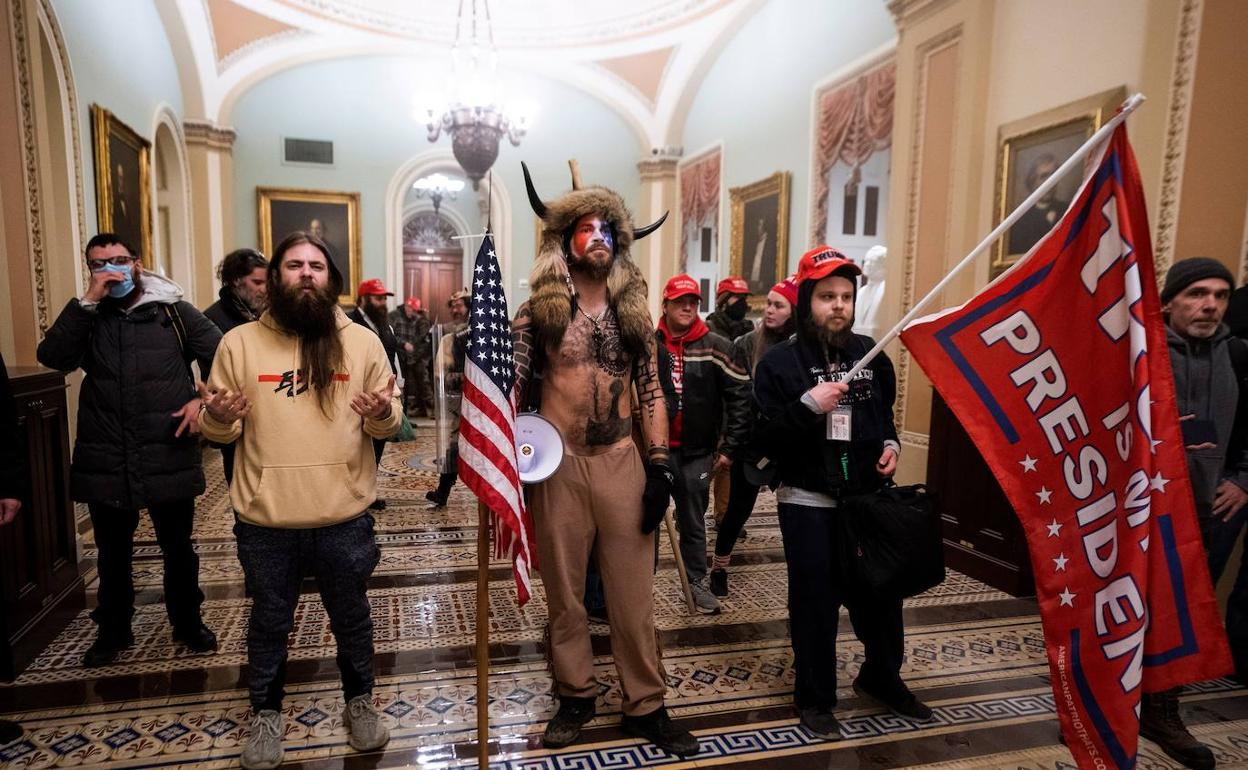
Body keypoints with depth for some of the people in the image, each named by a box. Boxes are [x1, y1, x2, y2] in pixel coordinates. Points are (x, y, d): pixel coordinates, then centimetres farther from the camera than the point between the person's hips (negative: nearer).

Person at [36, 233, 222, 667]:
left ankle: (188, 622, 31)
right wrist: (87, 301, -16)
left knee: (178, 549, 13)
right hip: (105, 462, 2)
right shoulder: (87, 318, 6)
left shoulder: (175, 313, 1)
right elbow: (51, 358, -12)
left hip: (168, 457, -1)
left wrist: (203, 400, -14)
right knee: (113, 554, 17)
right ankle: (113, 630, 35)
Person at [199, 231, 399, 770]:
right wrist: (218, 417, -18)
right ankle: (265, 715, 39)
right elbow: (220, 432, 4)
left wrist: (382, 414, -20)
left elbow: (389, 424, 3)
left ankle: (359, 703, 38)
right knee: (269, 622, 17)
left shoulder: (363, 342, 0)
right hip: (265, 520, 0)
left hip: (344, 517, 0)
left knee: (351, 618, 16)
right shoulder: (239, 342, 0)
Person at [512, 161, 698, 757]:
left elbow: (651, 391, 7)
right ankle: (576, 696, 28)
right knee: (564, 590, 11)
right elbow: (510, 386, -1)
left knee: (633, 591, 7)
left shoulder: (635, 314, 7)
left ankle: (645, 706, 21)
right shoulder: (538, 311, 0)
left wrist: (660, 463, -1)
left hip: (622, 463, 2)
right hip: (559, 464, -1)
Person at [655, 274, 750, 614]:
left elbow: (739, 397, -3)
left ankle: (697, 581, 28)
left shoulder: (716, 347, -3)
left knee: (693, 521, 12)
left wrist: (729, 448, -6)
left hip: (696, 452, 0)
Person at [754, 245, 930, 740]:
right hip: (808, 503, -4)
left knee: (880, 593, 14)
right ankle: (815, 697, 26)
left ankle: (882, 678, 40)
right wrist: (809, 406, -26)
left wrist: (890, 444, 1)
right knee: (815, 602, 5)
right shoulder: (779, 361, -9)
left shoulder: (870, 354, 6)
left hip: (868, 497, 4)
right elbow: (765, 440, -13)